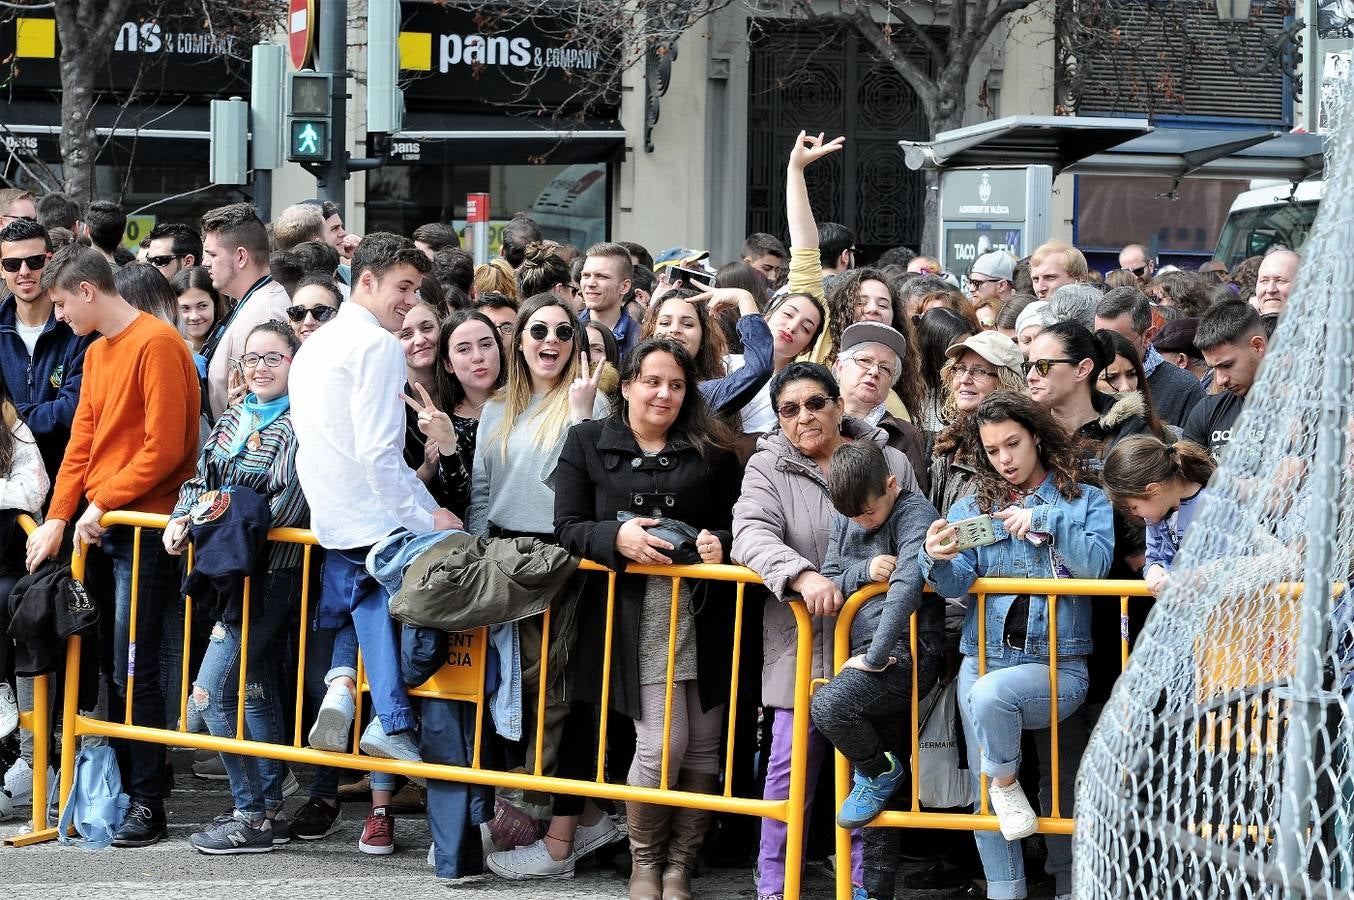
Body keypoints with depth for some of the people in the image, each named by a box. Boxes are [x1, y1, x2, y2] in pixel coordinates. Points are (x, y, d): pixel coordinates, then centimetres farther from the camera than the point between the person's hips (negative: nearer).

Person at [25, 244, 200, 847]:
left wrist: (102, 505, -13)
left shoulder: (156, 344, -11)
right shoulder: (97, 353, 17)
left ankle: (146, 803, -2)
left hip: (144, 531, -8)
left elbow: (164, 448, -16)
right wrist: (57, 520, 4)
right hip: (98, 528, 8)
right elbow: (82, 444, 15)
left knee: (134, 673, -7)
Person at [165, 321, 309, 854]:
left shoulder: (300, 425, -11)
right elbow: (200, 480, 16)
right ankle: (269, 808, 21)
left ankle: (253, 816, -3)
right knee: (256, 690, 13)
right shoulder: (234, 417, 13)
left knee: (212, 692, -10)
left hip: (268, 573, -8)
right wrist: (181, 518, -3)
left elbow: (289, 504, -19)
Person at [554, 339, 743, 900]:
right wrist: (617, 538, -17)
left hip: (704, 615, 3)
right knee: (663, 742, -11)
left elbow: (740, 521, 11)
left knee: (704, 743, 2)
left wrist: (721, 542, -11)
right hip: (635, 615, -3)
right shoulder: (588, 443, 7)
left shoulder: (710, 450, 11)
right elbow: (568, 527, 2)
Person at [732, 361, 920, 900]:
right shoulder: (768, 467, 3)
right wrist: (802, 575, -31)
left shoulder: (890, 463, 8)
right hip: (802, 642, -1)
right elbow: (752, 534, -14)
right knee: (792, 763, -2)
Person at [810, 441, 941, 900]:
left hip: (908, 651, -7)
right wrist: (864, 571, -10)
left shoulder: (916, 514, -11)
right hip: (870, 656, 7)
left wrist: (875, 656, -26)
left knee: (830, 704, -31)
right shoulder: (845, 520, 13)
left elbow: (907, 585, -24)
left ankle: (881, 770, -5)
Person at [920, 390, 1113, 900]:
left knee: (988, 695, -34)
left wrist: (1044, 519, -16)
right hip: (985, 660, 4)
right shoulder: (974, 508, 11)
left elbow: (1096, 563, -9)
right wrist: (938, 561, -24)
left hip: (1058, 666, -4)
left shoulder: (1086, 502, 7)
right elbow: (956, 584, -2)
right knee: (985, 796, 2)